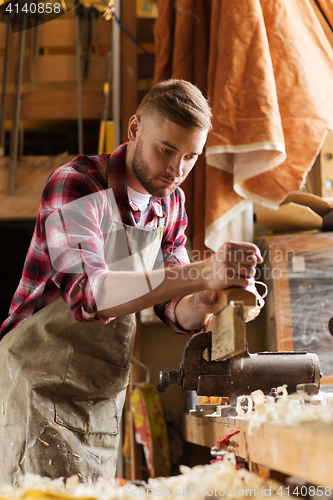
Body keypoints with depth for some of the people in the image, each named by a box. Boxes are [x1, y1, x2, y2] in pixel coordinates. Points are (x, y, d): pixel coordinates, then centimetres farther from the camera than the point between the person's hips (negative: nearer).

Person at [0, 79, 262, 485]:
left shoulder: (171, 202, 6)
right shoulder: (77, 185, -17)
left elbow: (174, 309, 3)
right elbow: (87, 291, -33)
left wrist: (201, 305, -22)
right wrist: (202, 273, -41)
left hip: (105, 400, 7)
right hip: (39, 387, -6)